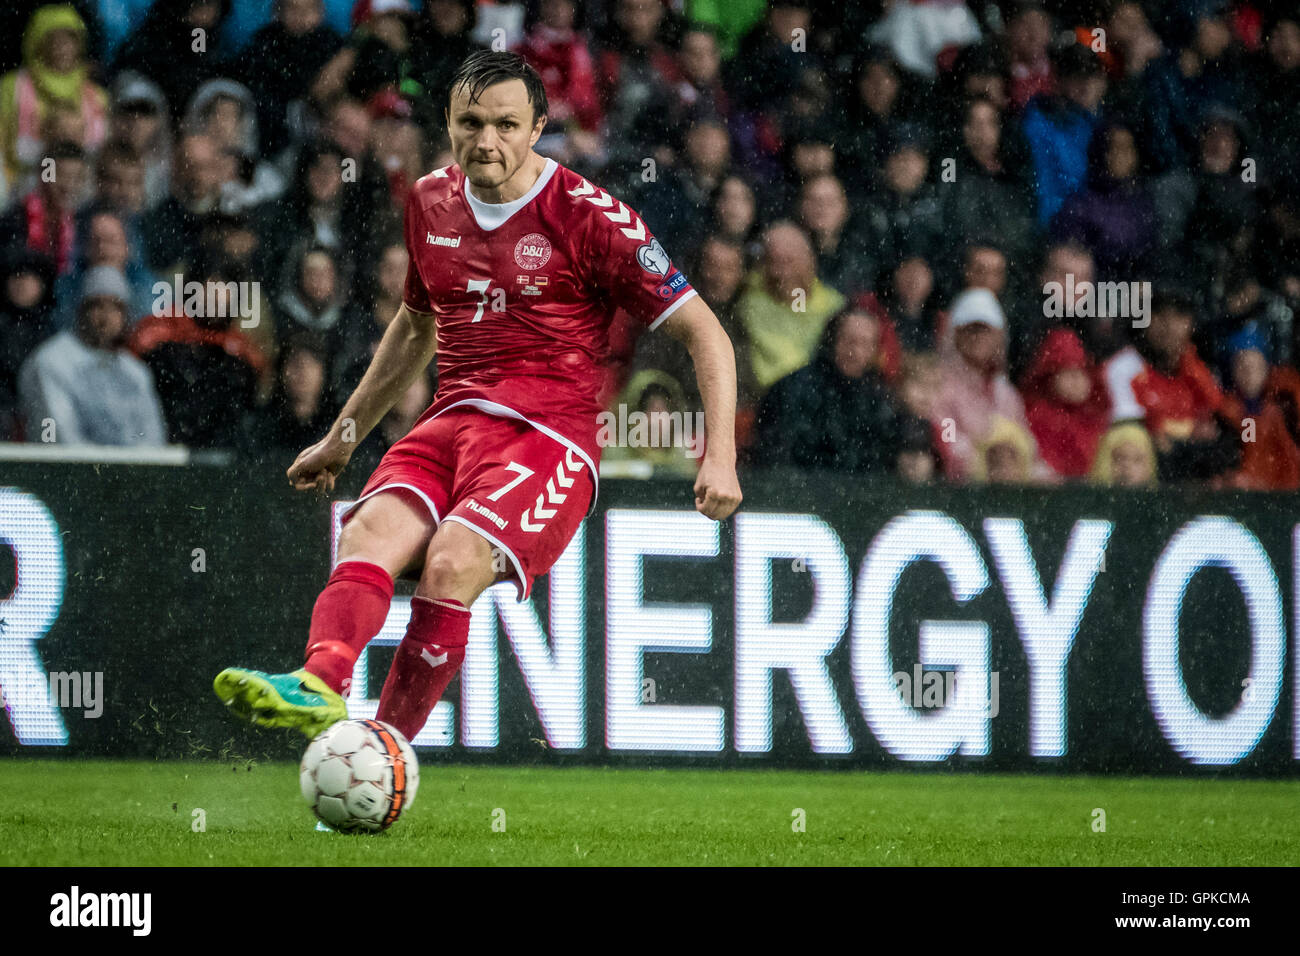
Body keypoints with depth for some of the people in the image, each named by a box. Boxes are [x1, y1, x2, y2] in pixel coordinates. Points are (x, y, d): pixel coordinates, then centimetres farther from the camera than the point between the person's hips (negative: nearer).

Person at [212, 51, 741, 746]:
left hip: (547, 434, -5)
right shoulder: (432, 202, 14)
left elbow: (704, 333, -2)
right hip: (452, 422, 5)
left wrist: (718, 455, -13)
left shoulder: (587, 216, -4)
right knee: (369, 532, -26)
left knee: (452, 560, -31)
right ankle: (318, 687, -50)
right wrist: (343, 436, 36)